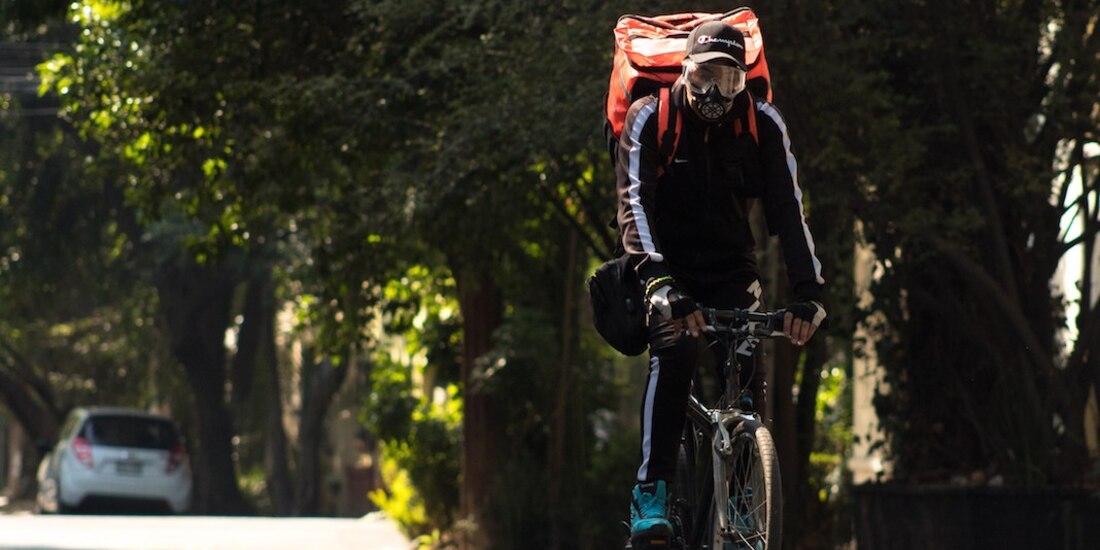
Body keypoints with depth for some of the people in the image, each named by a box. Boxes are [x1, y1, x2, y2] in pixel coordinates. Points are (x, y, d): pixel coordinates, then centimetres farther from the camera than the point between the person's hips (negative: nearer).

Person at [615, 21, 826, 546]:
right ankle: (651, 492, -28)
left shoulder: (763, 123, -11)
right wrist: (658, 280, -43)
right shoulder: (649, 118, -17)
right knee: (674, 351, -29)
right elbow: (634, 203, -27)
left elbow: (787, 208, -16)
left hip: (730, 266, 2)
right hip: (667, 264, -2)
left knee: (748, 365, -18)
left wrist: (808, 292, -28)